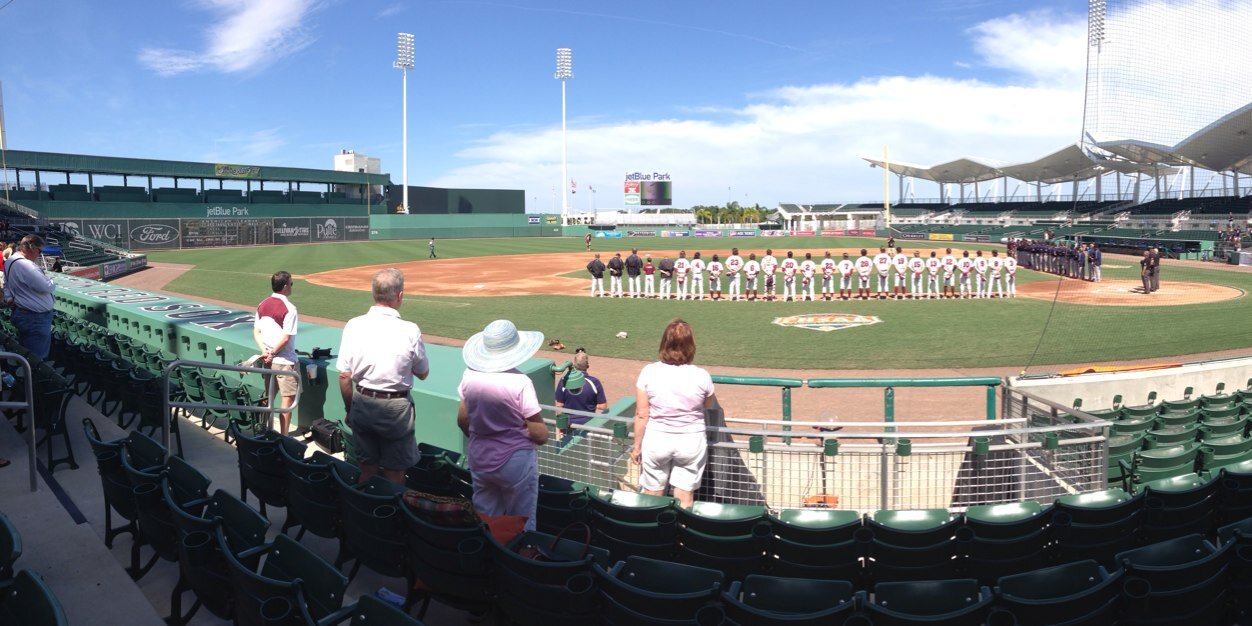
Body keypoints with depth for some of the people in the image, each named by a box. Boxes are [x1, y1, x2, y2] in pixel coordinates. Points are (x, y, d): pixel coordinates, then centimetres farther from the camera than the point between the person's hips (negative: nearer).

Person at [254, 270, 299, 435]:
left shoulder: (262, 305, 6)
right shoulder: (288, 308, -15)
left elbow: (256, 332, 6)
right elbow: (285, 338, -19)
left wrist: (265, 351, -2)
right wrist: (273, 353, -8)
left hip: (267, 360, 7)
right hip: (285, 361, -7)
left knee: (268, 397, 18)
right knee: (287, 399, 1)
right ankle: (283, 437, 3)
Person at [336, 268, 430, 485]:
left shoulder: (353, 326, -8)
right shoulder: (409, 330, -16)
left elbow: (344, 375, -2)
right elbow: (423, 374, -2)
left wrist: (349, 409, 11)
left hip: (362, 403, 3)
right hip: (395, 408, -3)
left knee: (367, 470, 18)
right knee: (394, 474, 10)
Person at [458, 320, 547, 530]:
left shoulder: (469, 376, -5)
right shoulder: (520, 383, -21)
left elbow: (462, 420, 8)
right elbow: (541, 436, -16)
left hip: (479, 460, 5)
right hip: (516, 463, -5)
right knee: (521, 526, 10)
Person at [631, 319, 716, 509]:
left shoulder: (649, 372, -12)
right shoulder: (702, 376, -11)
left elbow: (641, 414, -8)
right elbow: (710, 406, 8)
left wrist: (637, 445, 3)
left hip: (656, 440, 1)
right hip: (691, 442, 0)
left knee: (652, 497, 14)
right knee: (684, 498, 10)